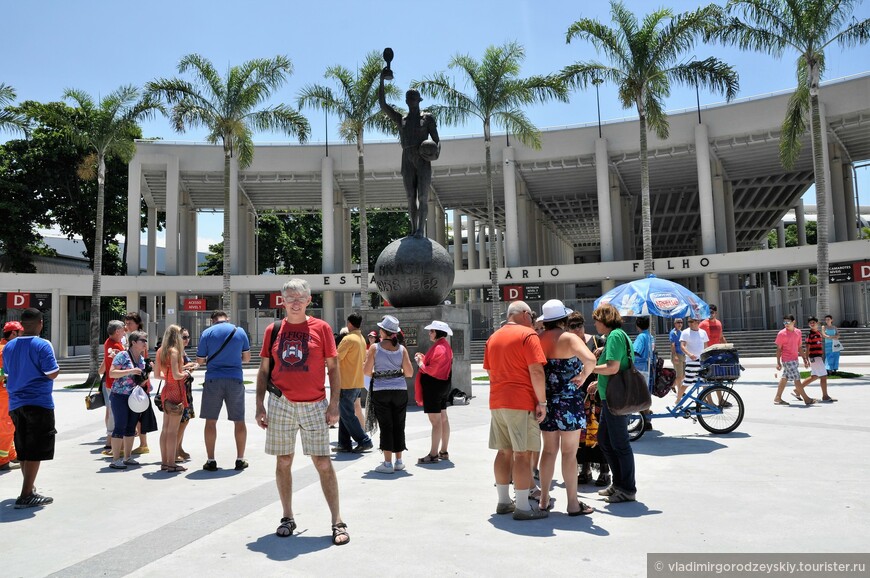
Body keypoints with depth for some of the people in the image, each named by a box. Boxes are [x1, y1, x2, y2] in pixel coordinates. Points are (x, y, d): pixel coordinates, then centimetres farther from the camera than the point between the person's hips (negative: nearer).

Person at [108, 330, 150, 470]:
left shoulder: (142, 359, 13)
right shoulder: (122, 356, -9)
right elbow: (111, 373, -16)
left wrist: (146, 377, 2)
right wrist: (130, 371, -23)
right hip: (120, 396, -7)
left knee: (131, 427, 9)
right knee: (120, 426, -7)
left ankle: (127, 457, 18)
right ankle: (115, 460, -1)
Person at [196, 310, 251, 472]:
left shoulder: (207, 333, 0)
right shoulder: (240, 331, 4)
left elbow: (200, 360, 4)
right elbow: (247, 358, 11)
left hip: (213, 380, -1)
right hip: (235, 379, 1)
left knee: (210, 421, 9)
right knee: (239, 421, 10)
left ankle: (211, 460, 13)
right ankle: (240, 459, 15)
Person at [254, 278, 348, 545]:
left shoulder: (321, 328, 1)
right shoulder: (273, 330, 7)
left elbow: (333, 368, 1)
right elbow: (264, 370, 10)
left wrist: (334, 403, -6)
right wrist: (260, 404, 3)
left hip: (314, 405, -2)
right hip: (281, 404, 2)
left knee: (323, 463, -2)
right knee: (283, 462, 9)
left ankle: (337, 523, 5)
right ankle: (287, 518, 25)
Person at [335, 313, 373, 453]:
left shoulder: (348, 339, -16)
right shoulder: (362, 339, 12)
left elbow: (336, 358, -15)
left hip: (347, 383, -9)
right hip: (357, 383, 9)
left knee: (347, 415, -2)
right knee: (344, 414, 14)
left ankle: (364, 441, -1)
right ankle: (344, 444, 16)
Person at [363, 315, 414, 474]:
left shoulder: (375, 348, -6)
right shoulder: (402, 349, 0)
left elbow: (366, 371, -7)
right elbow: (409, 373, -1)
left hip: (381, 391, -2)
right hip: (400, 390, 2)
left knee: (386, 426, 3)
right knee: (399, 425, 11)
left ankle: (388, 463, 3)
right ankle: (399, 461, 18)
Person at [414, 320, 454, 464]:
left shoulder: (438, 348, -19)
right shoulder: (445, 346, 13)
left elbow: (431, 370, -23)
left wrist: (420, 363, -8)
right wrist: (424, 359, 6)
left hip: (433, 387, -11)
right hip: (443, 386, 11)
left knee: (436, 421, -7)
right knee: (443, 418, 14)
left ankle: (433, 455, -3)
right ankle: (443, 452, 22)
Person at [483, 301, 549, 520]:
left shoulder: (493, 337, 14)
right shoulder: (528, 335, -8)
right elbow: (536, 371, -15)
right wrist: (542, 402, -11)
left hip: (497, 402, 7)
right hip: (522, 403, -7)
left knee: (504, 452, 14)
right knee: (523, 454, -3)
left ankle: (504, 501, 21)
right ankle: (522, 507, 0)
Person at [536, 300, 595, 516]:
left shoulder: (538, 340, 3)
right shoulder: (569, 338, -12)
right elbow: (590, 359, -29)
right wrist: (583, 376, -11)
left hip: (547, 402, 5)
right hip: (568, 402, -5)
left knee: (549, 450, 14)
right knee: (569, 452, 2)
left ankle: (544, 499, 22)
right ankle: (573, 504, 10)